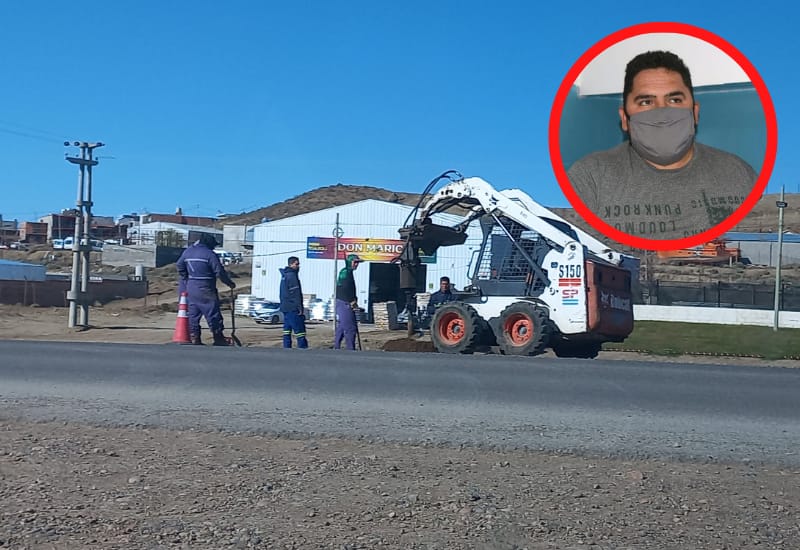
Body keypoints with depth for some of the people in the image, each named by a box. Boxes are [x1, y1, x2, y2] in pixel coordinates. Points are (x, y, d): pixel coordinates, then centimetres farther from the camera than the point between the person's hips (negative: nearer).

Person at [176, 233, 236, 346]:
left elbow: (180, 266, 17)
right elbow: (220, 272, -11)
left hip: (191, 288, 6)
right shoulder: (210, 254, -11)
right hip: (205, 290, -6)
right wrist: (230, 283, 1)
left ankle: (195, 338, 9)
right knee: (213, 313, 0)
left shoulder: (187, 252, 10)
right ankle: (218, 338, 2)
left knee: (193, 314, 11)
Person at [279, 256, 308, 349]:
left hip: (285, 307, 10)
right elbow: (295, 293, -17)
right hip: (292, 308, -10)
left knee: (287, 329, 9)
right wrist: (300, 307, -16)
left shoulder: (284, 275, 17)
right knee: (299, 329, -7)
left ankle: (287, 348, 10)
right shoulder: (292, 275, -14)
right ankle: (303, 346, -8)